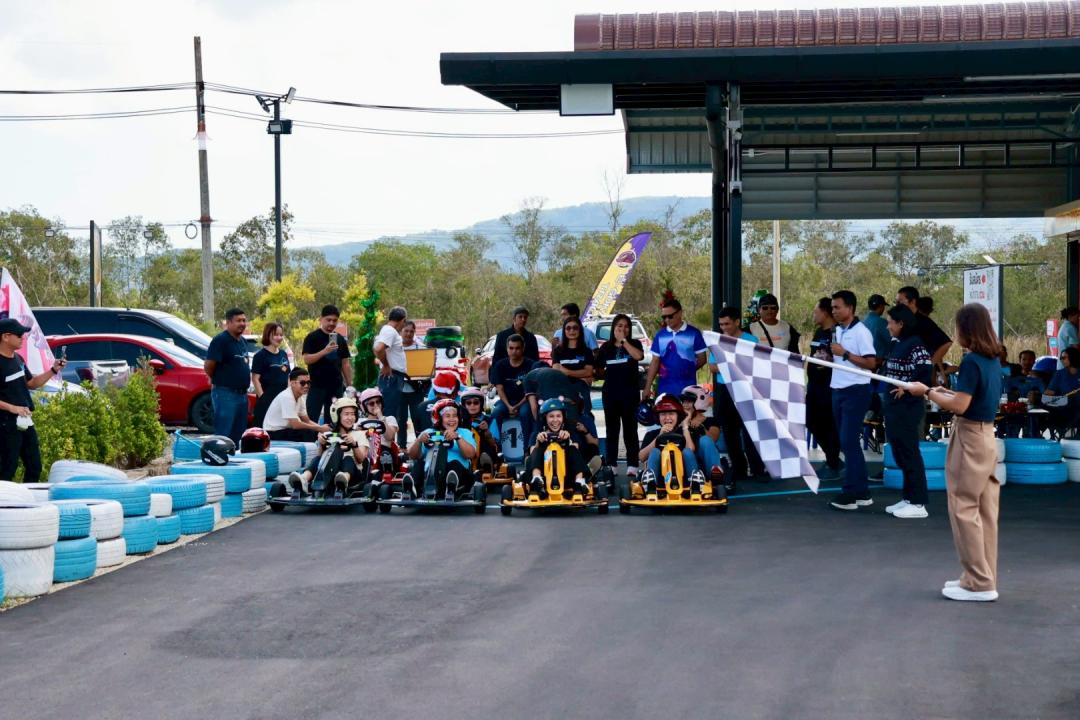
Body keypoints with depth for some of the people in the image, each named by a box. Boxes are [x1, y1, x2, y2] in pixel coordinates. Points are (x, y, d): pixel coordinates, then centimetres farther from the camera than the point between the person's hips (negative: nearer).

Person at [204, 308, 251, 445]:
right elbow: (208, 365, -16)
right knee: (224, 434, -9)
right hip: (225, 393, -9)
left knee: (239, 436, 12)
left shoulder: (243, 341, 14)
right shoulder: (221, 340, -13)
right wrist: (216, 380, -1)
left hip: (242, 393, 9)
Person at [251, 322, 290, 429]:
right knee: (262, 427, -8)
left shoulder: (283, 354, 14)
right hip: (267, 398, -7)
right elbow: (255, 379, -11)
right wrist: (262, 397, -16)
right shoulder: (261, 355, -6)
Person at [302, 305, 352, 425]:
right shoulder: (312, 337, -2)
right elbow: (306, 359, -11)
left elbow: (345, 364, 16)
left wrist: (349, 385, 9)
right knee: (311, 420, -6)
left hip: (336, 386, 5)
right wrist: (324, 351, -24)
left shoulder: (340, 339, 12)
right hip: (317, 385, -5)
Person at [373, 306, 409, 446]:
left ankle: (401, 445, 23)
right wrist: (386, 366, -18)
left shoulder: (390, 331, 16)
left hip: (396, 378, 10)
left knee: (400, 416, 16)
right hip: (391, 378, -10)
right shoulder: (390, 331, -14)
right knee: (390, 415, -10)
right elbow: (378, 349, -30)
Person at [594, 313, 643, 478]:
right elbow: (599, 370, 16)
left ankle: (632, 466, -1)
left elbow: (638, 356, -18)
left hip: (630, 392, -2)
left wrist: (624, 340, -14)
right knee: (612, 429, 5)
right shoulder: (606, 347, 10)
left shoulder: (634, 344, 4)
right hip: (610, 392, 2)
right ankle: (610, 465, 8)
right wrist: (606, 375, 0)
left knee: (630, 429, -1)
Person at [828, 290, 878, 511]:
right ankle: (862, 492, 17)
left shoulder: (861, 332, -12)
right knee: (848, 442, 10)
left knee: (849, 442, -10)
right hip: (839, 391, 9)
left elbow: (871, 363, -18)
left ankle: (850, 493, -7)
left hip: (856, 391, -9)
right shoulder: (837, 331, 14)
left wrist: (844, 353, -20)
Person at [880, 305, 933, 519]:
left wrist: (907, 389, -19)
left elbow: (925, 372, -23)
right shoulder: (896, 345, 13)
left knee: (909, 453, -5)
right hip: (894, 406, 9)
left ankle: (918, 503, 0)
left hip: (909, 407, -9)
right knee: (899, 453, 14)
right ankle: (908, 498, 22)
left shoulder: (915, 345, -14)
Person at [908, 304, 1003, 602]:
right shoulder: (993, 361, 9)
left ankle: (979, 583, 0)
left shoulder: (971, 361, -18)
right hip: (987, 436, 9)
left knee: (964, 509, -3)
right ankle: (984, 577, 19)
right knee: (984, 511, 12)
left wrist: (928, 392, -10)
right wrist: (946, 391, 13)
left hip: (969, 438, -9)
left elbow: (959, 406, -21)